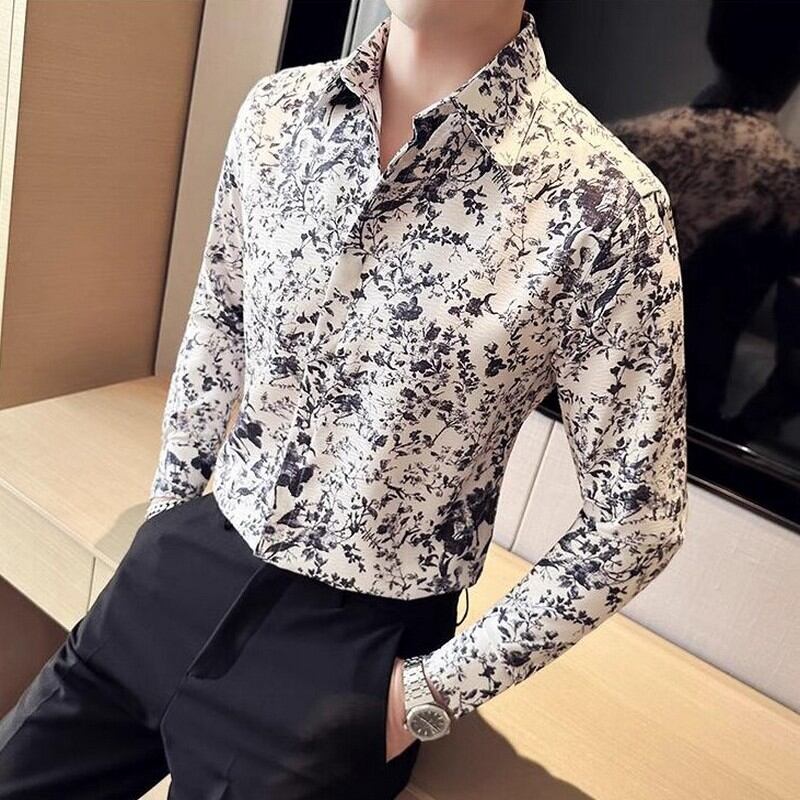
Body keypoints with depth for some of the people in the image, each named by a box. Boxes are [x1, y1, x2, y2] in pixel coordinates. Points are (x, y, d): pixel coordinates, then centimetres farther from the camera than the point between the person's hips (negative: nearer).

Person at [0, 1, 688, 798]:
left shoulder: (604, 202, -19)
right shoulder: (276, 110, -3)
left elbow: (636, 519, -12)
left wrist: (432, 692, -10)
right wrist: (163, 521, 11)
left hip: (351, 650, -4)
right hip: (184, 571, 6)